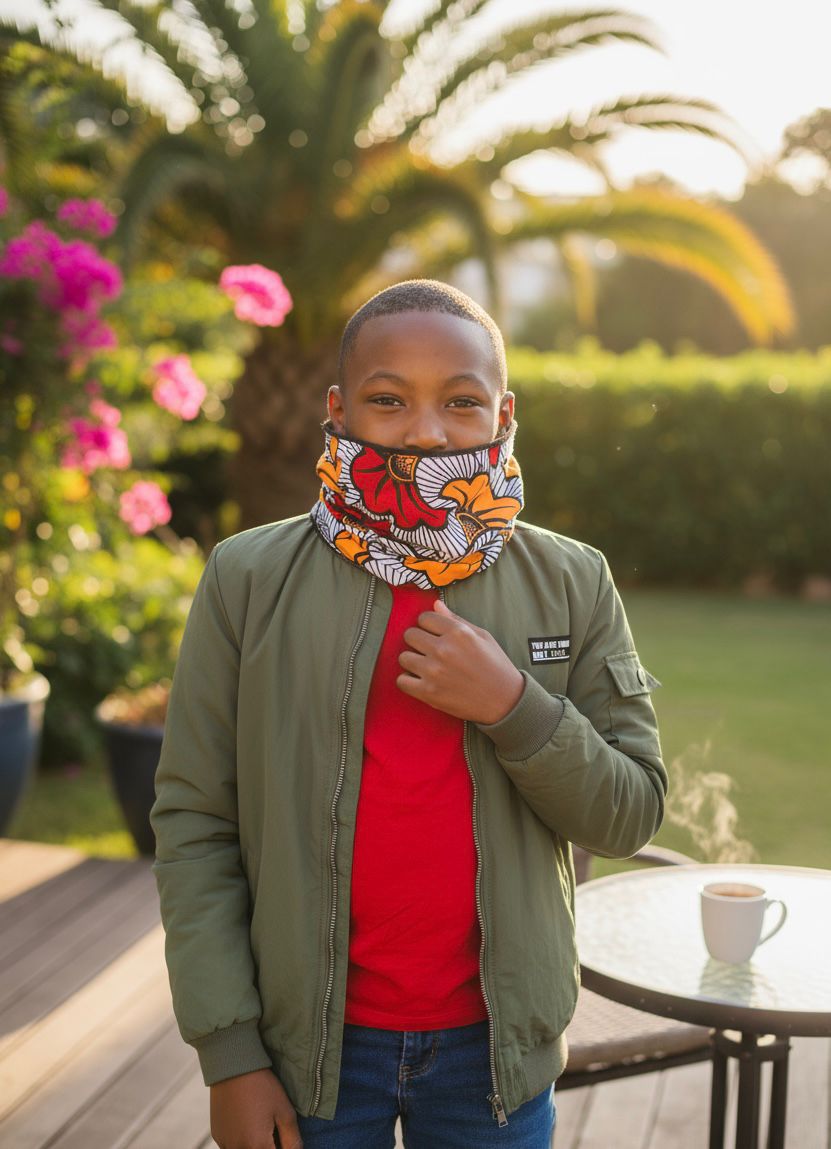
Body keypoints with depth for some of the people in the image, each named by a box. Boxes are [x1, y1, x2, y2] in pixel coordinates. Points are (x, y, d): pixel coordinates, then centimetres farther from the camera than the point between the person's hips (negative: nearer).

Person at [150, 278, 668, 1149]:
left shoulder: (573, 583, -3)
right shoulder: (247, 578, -7)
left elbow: (631, 813, -2)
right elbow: (193, 822, -6)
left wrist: (513, 707, -19)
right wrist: (228, 1053, -8)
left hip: (495, 1044, 2)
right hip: (311, 1046, -1)